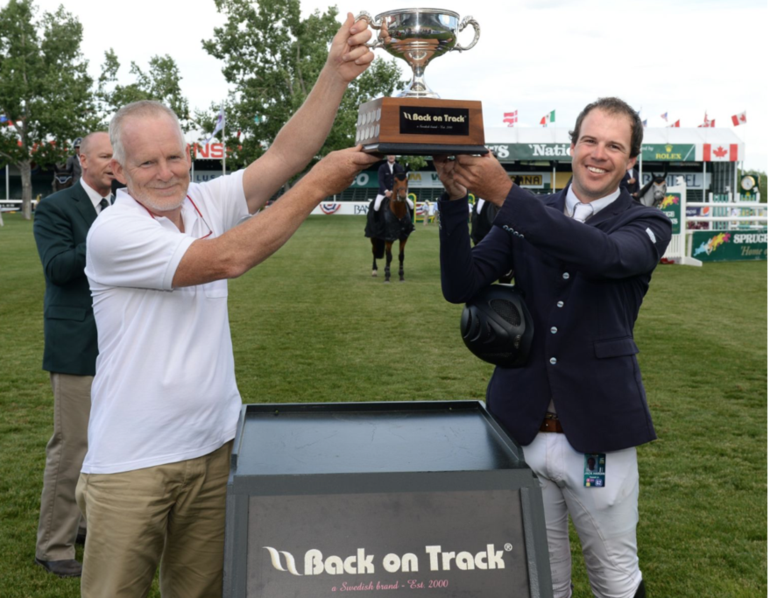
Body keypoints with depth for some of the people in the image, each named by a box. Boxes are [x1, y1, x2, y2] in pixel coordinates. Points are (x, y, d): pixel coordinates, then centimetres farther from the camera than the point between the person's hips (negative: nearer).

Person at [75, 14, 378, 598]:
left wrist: (336, 74, -22)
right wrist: (319, 185, -21)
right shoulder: (113, 231, -15)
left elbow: (284, 155, -10)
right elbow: (229, 258, -23)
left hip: (213, 447, 5)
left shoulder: (207, 202, 3)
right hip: (131, 462, -5)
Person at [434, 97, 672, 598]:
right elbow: (461, 287, -5)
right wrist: (456, 199, -20)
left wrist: (505, 194, -32)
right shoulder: (527, 217, 5)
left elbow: (605, 254, -24)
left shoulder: (646, 226, -1)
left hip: (595, 437, -2)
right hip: (522, 431, 2)